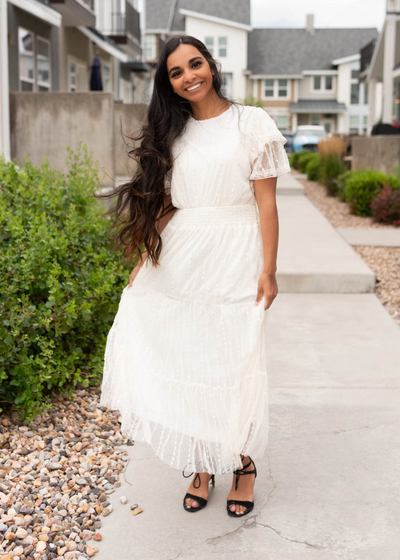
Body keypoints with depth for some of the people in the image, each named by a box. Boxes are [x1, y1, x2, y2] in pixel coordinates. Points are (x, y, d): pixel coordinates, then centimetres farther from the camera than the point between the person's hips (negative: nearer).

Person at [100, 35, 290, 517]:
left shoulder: (251, 123, -1)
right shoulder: (172, 133, 12)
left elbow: (266, 202, -4)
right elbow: (164, 205, 13)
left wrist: (268, 270, -9)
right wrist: (143, 261, 5)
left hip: (234, 258, -4)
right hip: (180, 258, 4)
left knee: (235, 361, 0)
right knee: (187, 360, 5)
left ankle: (243, 464, 20)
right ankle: (202, 467, 20)